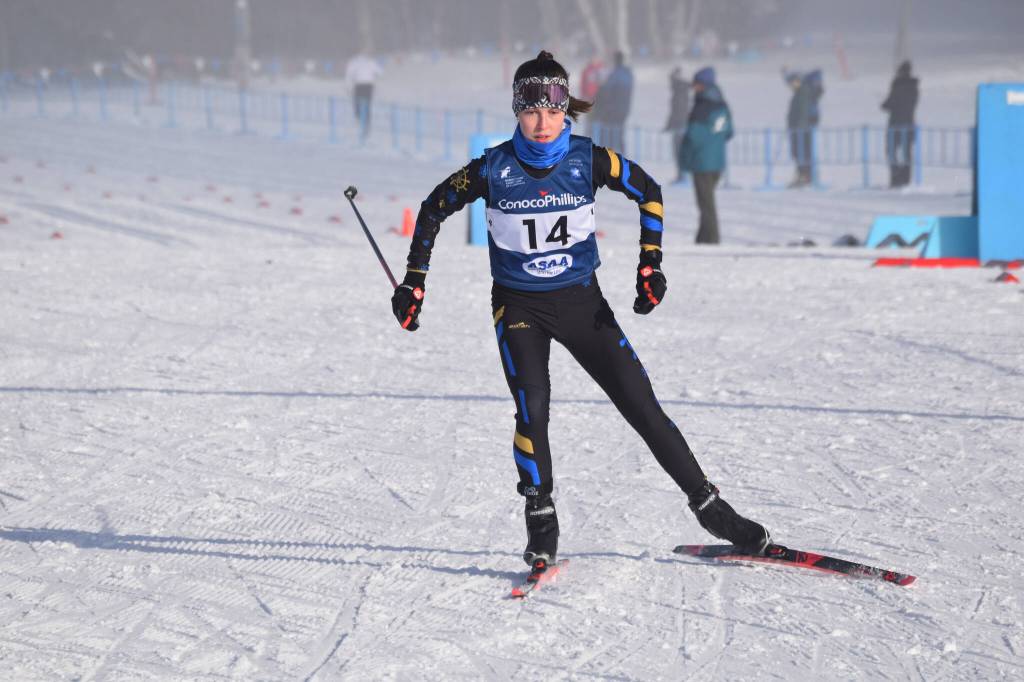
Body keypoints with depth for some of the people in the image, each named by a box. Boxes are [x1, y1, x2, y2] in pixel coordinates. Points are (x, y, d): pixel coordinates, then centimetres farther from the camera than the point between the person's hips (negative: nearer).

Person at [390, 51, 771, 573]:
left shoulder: (588, 159, -12)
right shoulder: (493, 169, -13)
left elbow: (648, 192, 4)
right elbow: (434, 209, 2)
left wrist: (650, 267, -2)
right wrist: (413, 284, 1)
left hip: (581, 299, 1)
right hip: (519, 304, -1)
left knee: (642, 406, -2)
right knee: (532, 408, -21)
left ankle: (709, 508, 11)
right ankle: (541, 526, -2)